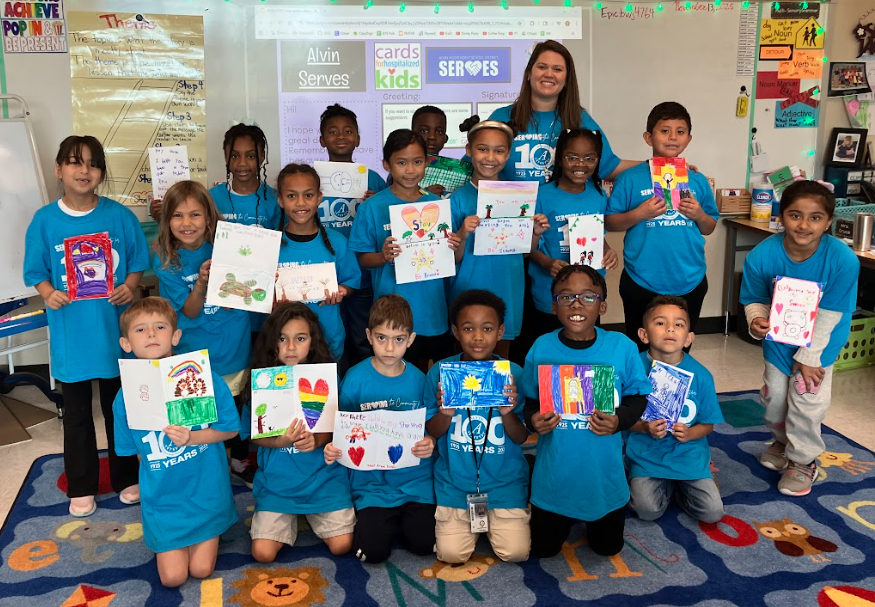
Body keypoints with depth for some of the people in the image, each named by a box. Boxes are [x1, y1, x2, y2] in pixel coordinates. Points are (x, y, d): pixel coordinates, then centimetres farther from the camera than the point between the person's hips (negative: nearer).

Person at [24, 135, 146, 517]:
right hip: (71, 332, 0)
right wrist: (48, 294, -18)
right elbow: (36, 271, 1)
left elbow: (138, 260, 2)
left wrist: (131, 287, -16)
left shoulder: (119, 216, -5)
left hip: (114, 330, 0)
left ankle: (126, 478, 33)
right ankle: (81, 487, 29)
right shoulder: (45, 220, -4)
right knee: (77, 413, 14)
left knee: (119, 408, 15)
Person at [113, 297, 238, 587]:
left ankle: (210, 533, 35)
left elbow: (230, 427, -9)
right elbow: (135, 450, 3)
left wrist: (192, 437, -23)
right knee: (173, 577, 2)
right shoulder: (127, 397, -13)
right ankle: (163, 541, 33)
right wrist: (161, 474, -5)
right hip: (163, 495, 1)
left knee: (201, 569, 4)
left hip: (206, 489, -1)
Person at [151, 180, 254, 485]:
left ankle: (240, 461, 38)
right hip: (196, 353, -1)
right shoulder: (166, 262, -10)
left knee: (238, 404, 14)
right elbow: (190, 311, -14)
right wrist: (201, 284, -32)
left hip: (234, 344, 2)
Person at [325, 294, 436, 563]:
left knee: (423, 544, -10)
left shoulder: (418, 379, -2)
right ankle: (372, 519, 22)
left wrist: (430, 444, -19)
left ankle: (406, 517, 24)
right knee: (373, 551, -12)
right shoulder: (356, 378, -7)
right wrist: (333, 448, -23)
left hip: (414, 479, 1)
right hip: (370, 479, -1)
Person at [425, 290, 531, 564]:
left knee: (516, 552, -9)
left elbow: (521, 438, -5)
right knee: (451, 554, -7)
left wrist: (507, 413, -26)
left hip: (505, 479, 0)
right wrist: (445, 413, -24)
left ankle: (491, 519, 23)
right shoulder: (439, 372, -8)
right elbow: (431, 433, -2)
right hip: (455, 479, 0)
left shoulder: (513, 373, -8)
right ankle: (472, 519, 25)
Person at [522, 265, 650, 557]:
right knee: (542, 547, 15)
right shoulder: (542, 348, -11)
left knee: (608, 547, 17)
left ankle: (593, 520, 49)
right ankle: (565, 520, 46)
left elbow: (638, 396, -4)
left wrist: (619, 420, -23)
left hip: (603, 471, 0)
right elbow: (529, 401, -2)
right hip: (554, 471, 0)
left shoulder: (622, 347, -13)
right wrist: (533, 420, -23)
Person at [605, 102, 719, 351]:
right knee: (639, 352, 11)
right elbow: (609, 223, -4)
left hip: (689, 282, 3)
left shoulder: (698, 181, 5)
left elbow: (709, 228, 12)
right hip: (642, 283, -3)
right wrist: (639, 214, -19)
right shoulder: (631, 179, -5)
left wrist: (699, 215, -9)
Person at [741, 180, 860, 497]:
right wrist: (756, 321, -33)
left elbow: (828, 316, -22)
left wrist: (807, 356, -17)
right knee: (774, 396, 15)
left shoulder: (843, 260, -31)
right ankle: (782, 441, 45)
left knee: (807, 399, -4)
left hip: (819, 341, -2)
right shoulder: (761, 256, -27)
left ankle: (802, 461, 21)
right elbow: (755, 300, -11)